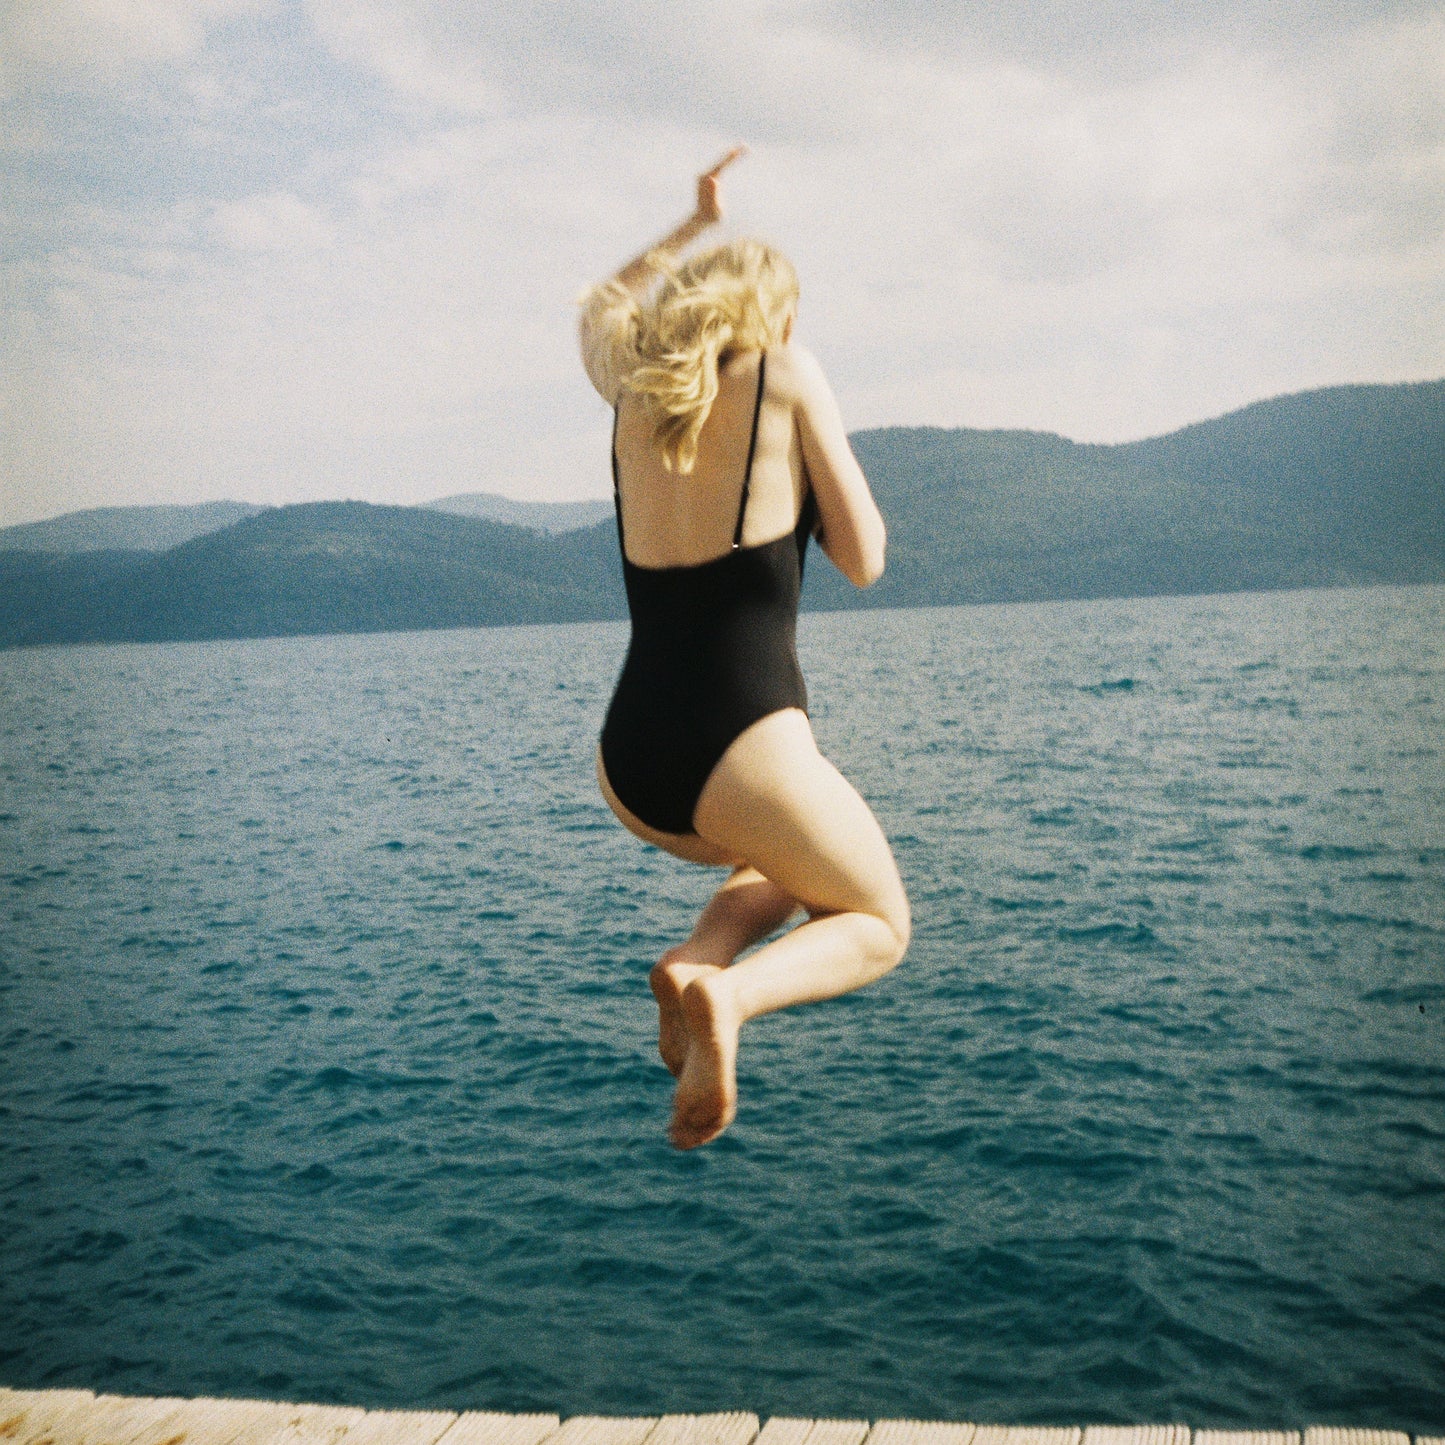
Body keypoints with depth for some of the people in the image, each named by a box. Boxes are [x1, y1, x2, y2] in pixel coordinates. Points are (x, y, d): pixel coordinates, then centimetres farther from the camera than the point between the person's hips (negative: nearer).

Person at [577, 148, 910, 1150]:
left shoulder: (633, 383, 13)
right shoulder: (789, 377, 0)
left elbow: (603, 310, 38)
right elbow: (864, 562, 1)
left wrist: (698, 225, 48)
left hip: (628, 767, 6)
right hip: (740, 750, -6)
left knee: (801, 863, 35)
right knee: (878, 924, 19)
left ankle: (699, 957, 5)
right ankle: (731, 992, -12)